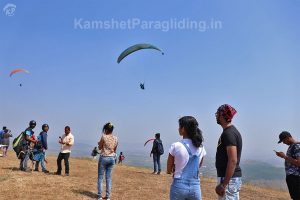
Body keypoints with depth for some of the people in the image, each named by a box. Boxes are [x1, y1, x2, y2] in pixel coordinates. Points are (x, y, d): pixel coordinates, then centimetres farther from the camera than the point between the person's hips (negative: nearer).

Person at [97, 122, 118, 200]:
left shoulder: (104, 137, -13)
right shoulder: (115, 138, 1)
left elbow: (100, 148, -2)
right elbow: (115, 150, 9)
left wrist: (100, 143, 16)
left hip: (104, 158, -5)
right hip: (112, 158, 5)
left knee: (100, 177, 6)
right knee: (108, 178, 10)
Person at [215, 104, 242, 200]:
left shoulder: (228, 133, -17)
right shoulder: (232, 131, 13)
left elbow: (233, 161, -24)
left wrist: (223, 184, -23)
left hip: (229, 179, -10)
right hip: (234, 177, 10)